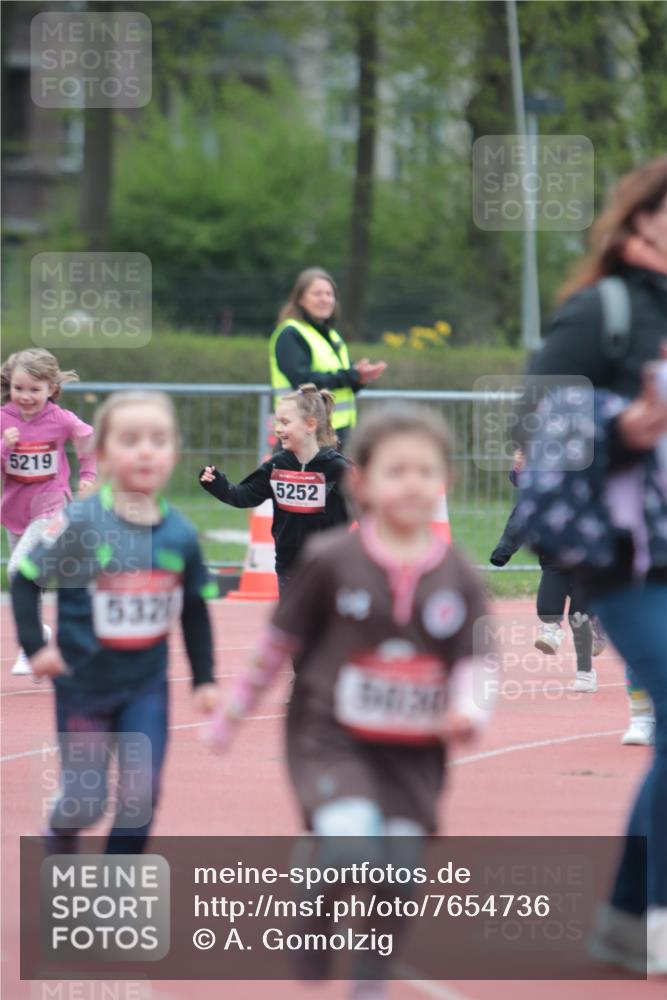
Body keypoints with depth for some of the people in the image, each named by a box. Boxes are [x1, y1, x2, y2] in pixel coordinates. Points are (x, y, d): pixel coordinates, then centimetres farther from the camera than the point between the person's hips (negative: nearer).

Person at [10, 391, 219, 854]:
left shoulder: (181, 534, -6)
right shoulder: (79, 523, -18)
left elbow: (196, 611, 6)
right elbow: (25, 580, -9)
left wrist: (204, 678, 6)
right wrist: (35, 646, -16)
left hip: (147, 687, 3)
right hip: (85, 684, -3)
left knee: (142, 793, -5)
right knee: (85, 803, 5)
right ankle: (61, 837, 41)